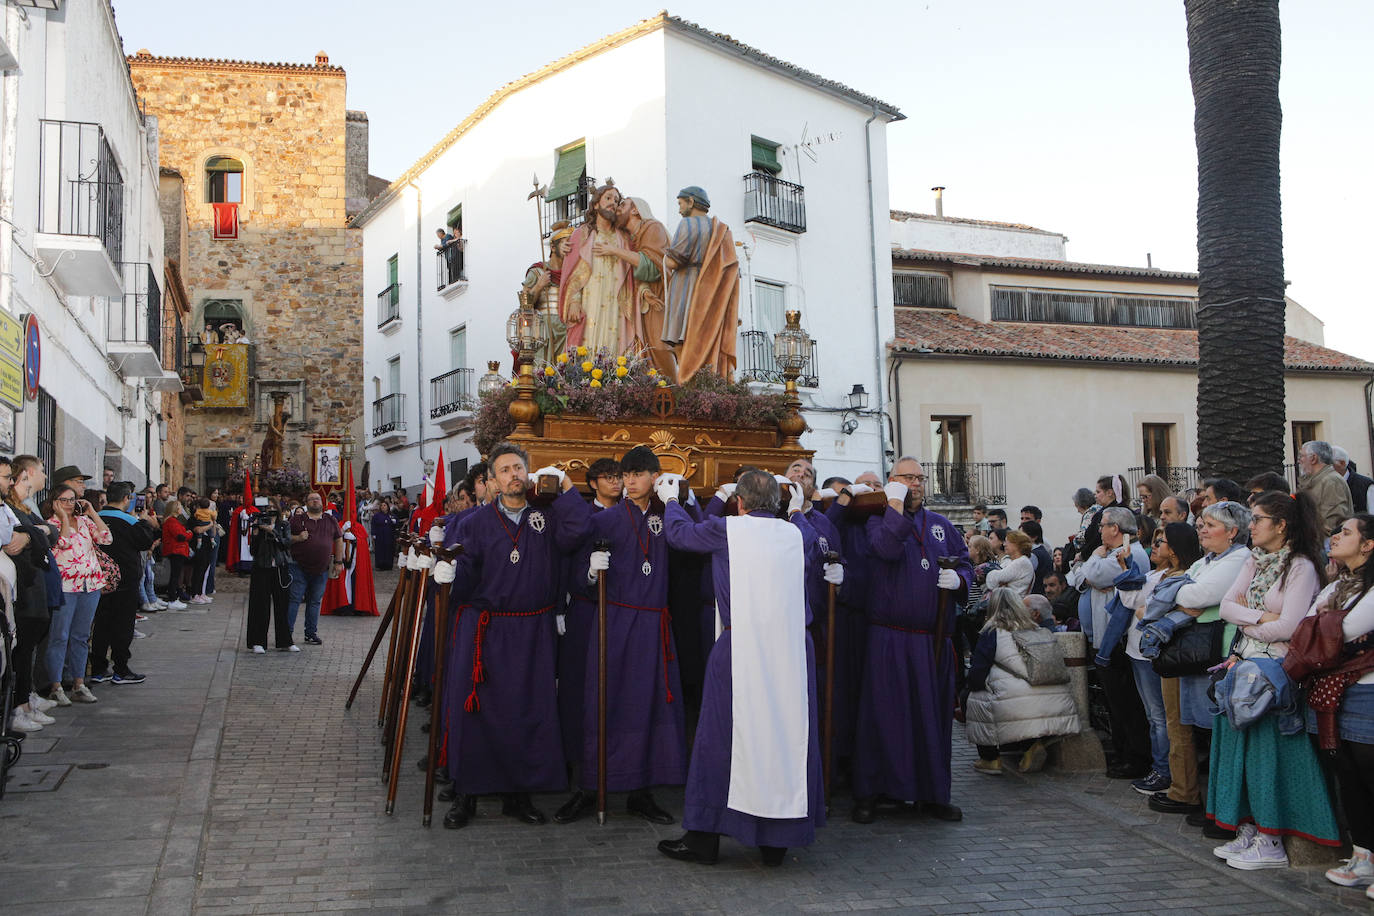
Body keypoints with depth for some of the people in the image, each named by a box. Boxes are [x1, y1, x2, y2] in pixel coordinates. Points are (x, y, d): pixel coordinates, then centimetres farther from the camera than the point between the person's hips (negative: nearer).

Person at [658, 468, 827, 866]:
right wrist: (797, 511, 44)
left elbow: (679, 531, 12)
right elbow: (814, 553, 30)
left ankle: (705, 837, 13)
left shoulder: (726, 530, -4)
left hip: (740, 646, -3)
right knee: (786, 734, 10)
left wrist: (670, 499, 32)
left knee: (723, 736, 6)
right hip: (791, 649, 3)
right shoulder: (796, 534, 6)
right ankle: (778, 839, 17)